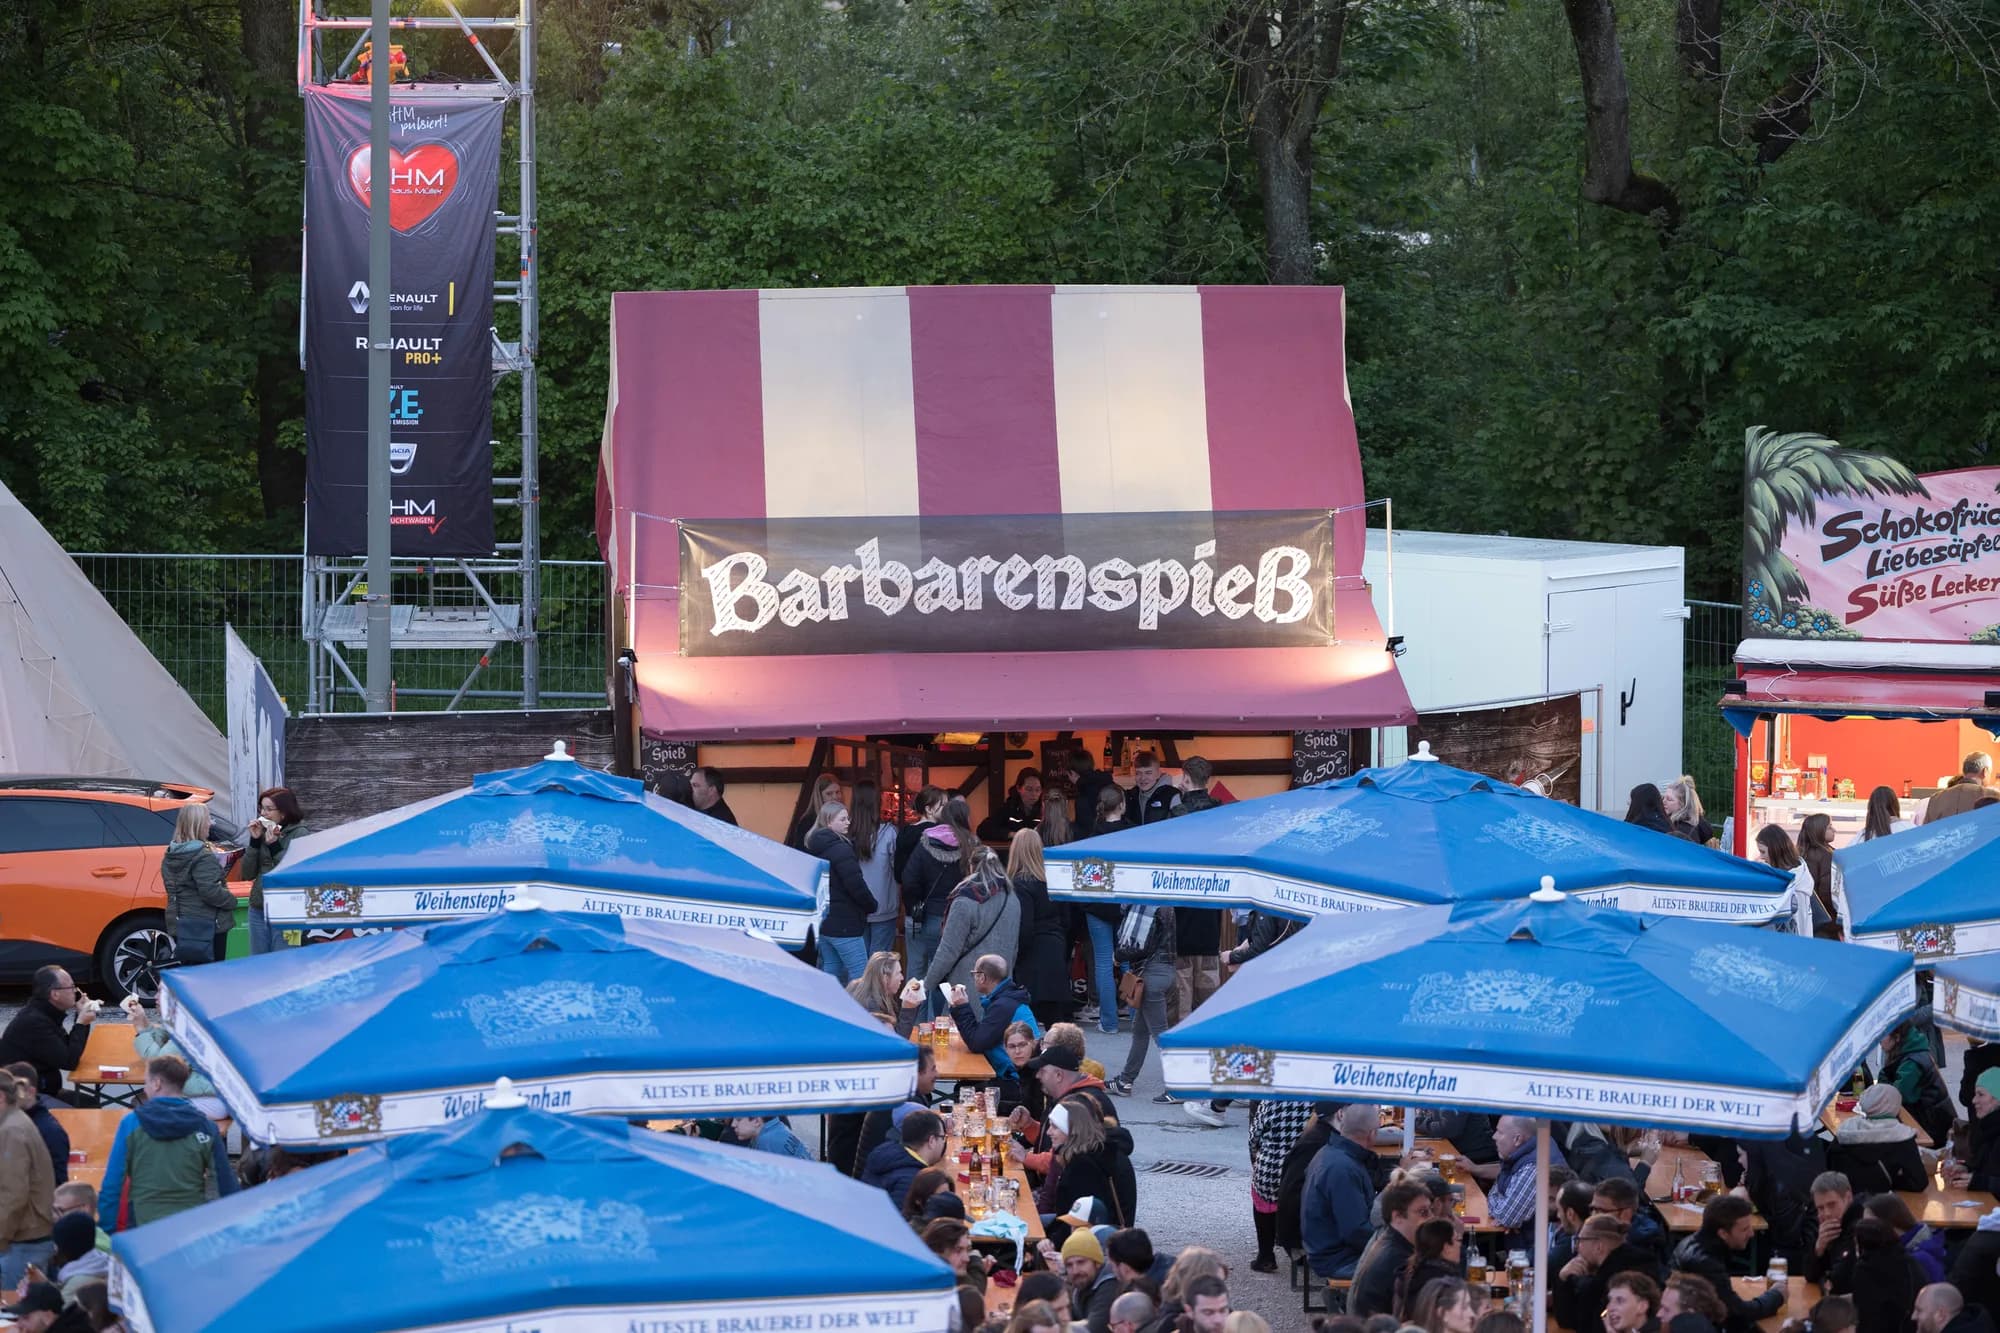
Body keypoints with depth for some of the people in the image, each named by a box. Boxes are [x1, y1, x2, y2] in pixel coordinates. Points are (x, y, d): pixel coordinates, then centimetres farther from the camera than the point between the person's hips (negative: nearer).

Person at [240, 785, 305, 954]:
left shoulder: (299, 834, -7)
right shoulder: (262, 834, 8)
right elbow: (247, 874, 8)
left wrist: (274, 846, -17)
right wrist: (254, 841, -2)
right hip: (258, 910, 6)